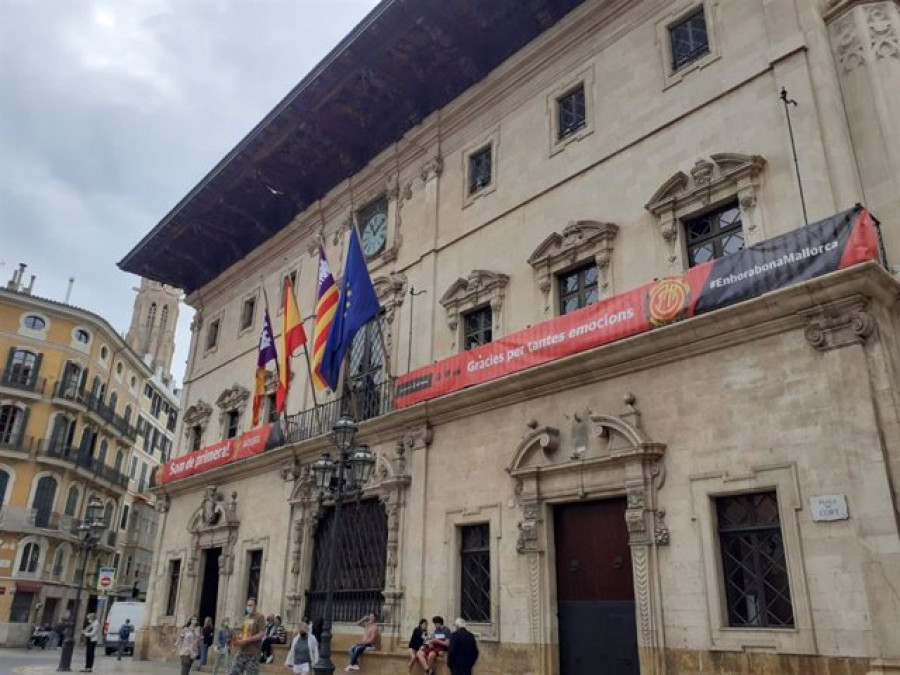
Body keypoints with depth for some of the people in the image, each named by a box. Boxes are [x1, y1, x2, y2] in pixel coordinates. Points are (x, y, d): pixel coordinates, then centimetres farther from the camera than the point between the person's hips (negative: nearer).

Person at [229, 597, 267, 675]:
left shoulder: (260, 617, -5)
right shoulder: (245, 617, 16)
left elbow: (262, 634, -13)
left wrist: (246, 640, -18)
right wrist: (237, 640, 2)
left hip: (253, 653, -7)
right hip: (241, 651, 7)